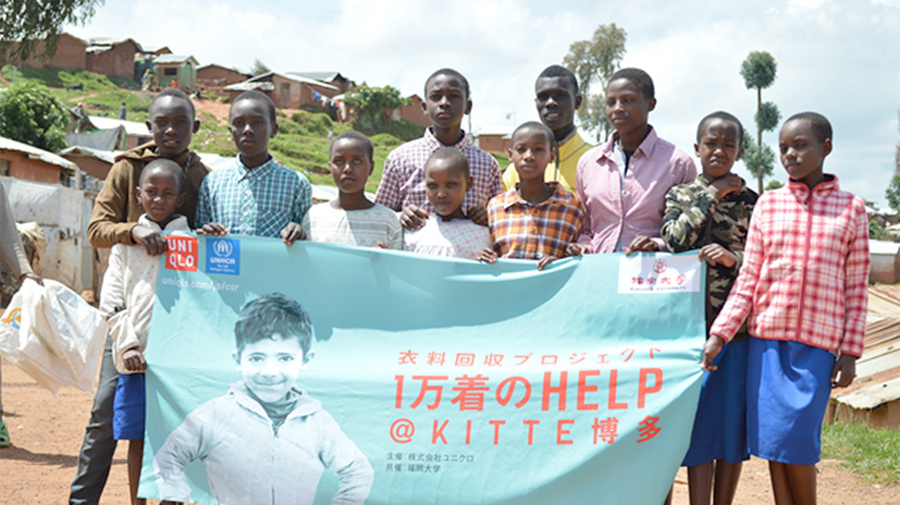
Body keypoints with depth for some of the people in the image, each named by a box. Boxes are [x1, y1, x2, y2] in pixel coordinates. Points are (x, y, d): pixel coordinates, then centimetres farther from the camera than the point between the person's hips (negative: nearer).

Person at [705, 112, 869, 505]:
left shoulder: (850, 208, 4)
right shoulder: (768, 204, 7)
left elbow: (856, 289, 4)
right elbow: (748, 280, 5)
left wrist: (850, 351, -2)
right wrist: (719, 334, -3)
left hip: (817, 344, -2)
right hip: (766, 339, 2)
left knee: (796, 442, -4)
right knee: (771, 441, 4)